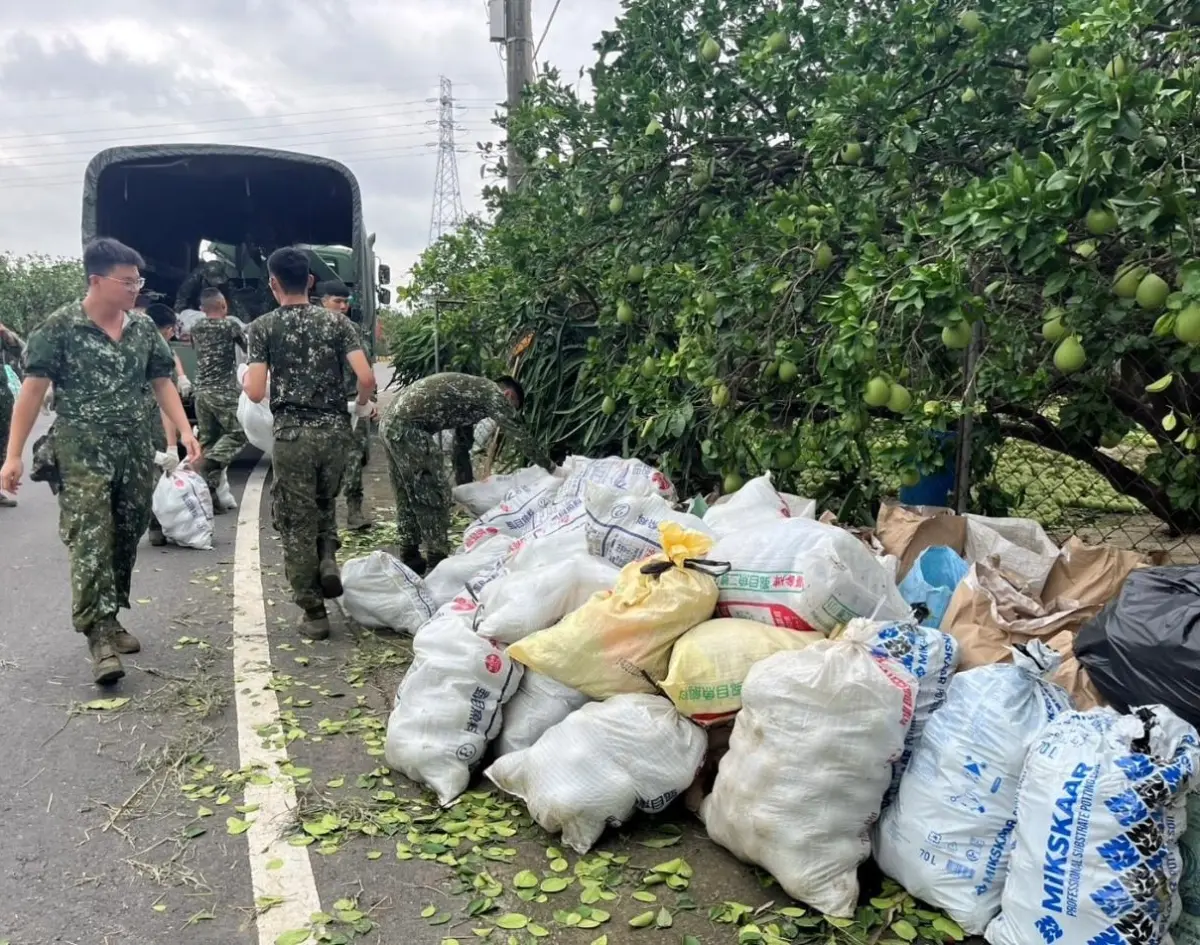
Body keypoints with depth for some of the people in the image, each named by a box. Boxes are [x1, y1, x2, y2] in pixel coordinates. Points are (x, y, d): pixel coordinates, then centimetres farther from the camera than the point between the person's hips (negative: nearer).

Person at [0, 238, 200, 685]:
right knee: (90, 541, -11)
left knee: (125, 541, 10)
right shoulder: (60, 327, -6)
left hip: (135, 453, 5)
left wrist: (185, 432, -2)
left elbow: (162, 383, 12)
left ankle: (108, 619, 25)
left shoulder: (143, 328, 7)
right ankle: (99, 636, -10)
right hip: (81, 453, -5)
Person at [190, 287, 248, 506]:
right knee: (237, 434, 4)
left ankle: (207, 490, 4)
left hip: (201, 391, 6)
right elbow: (249, 348, 8)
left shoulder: (195, 328, 11)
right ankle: (207, 464, -19)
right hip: (224, 391, -6)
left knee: (207, 440, 9)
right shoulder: (230, 325, -4)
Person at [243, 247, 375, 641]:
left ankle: (314, 614, 9)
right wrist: (362, 405, 15)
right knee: (325, 505, 27)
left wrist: (245, 379, 16)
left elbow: (256, 393, -7)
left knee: (297, 522, 6)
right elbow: (367, 377, -6)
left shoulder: (263, 326, -2)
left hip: (292, 433, -3)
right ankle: (328, 560, 2)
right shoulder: (337, 321, 3)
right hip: (335, 430, 3)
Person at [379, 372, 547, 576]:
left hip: (391, 422, 10)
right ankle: (438, 561, 8)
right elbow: (518, 433, 5)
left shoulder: (472, 389, 27)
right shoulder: (492, 392, 2)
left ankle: (409, 558, 26)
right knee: (433, 494, 0)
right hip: (409, 426, -10)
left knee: (408, 495, 18)